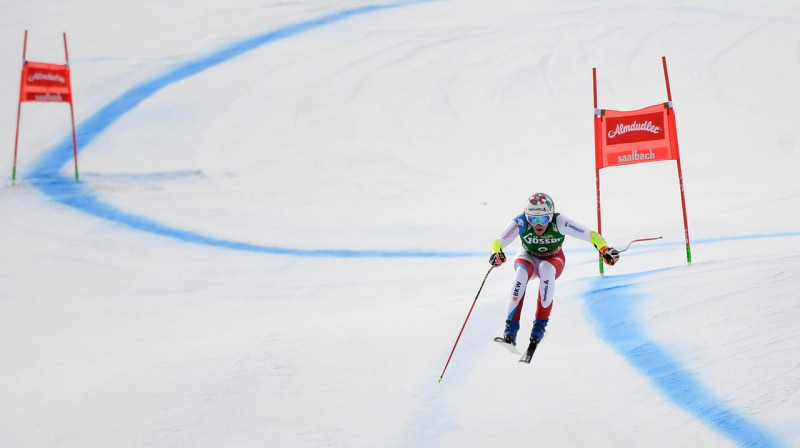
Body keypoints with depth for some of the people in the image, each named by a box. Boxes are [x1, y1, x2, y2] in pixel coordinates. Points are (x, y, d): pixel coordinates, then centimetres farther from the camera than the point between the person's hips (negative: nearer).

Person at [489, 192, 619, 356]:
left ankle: (541, 323, -25)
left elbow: (591, 235, -31)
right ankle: (511, 328, -33)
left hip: (553, 260, 0)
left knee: (546, 268, -35)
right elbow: (498, 242, -28)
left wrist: (605, 250, -49)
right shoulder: (521, 222, -29)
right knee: (521, 272, -34)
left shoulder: (559, 223, -31)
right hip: (529, 258, 0)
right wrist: (496, 254, -51)